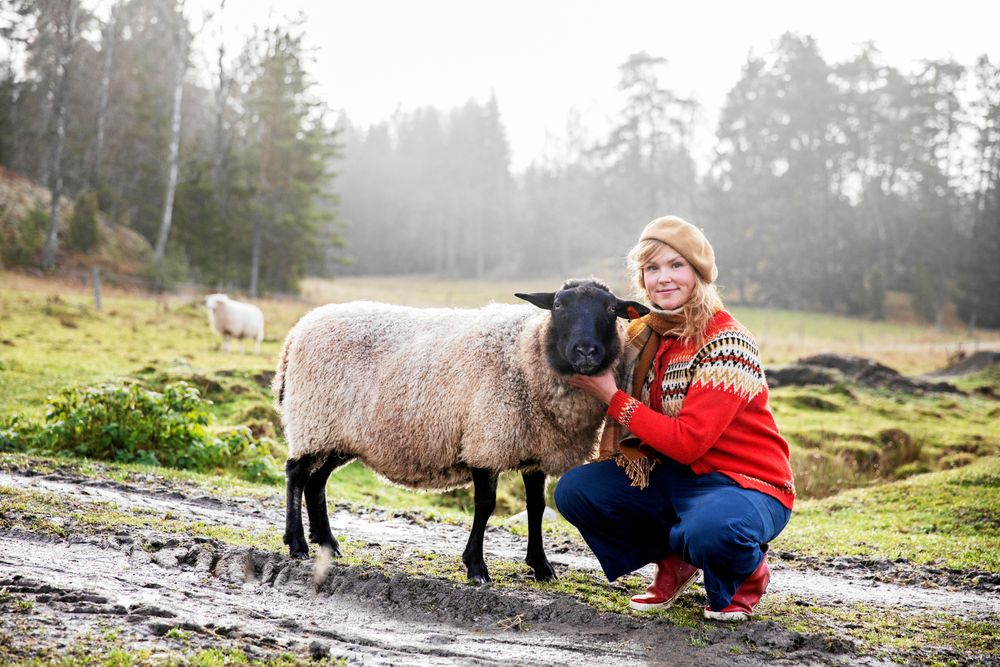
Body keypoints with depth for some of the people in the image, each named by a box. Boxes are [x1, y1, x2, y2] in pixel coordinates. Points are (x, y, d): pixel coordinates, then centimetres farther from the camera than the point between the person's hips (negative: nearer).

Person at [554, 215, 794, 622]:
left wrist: (612, 398, -20)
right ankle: (673, 560, 11)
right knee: (574, 491, -10)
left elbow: (687, 442, -24)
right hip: (675, 476, 7)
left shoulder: (727, 343, -19)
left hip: (745, 484, -7)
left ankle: (747, 575, -1)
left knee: (712, 530, -40)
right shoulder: (644, 333, 1)